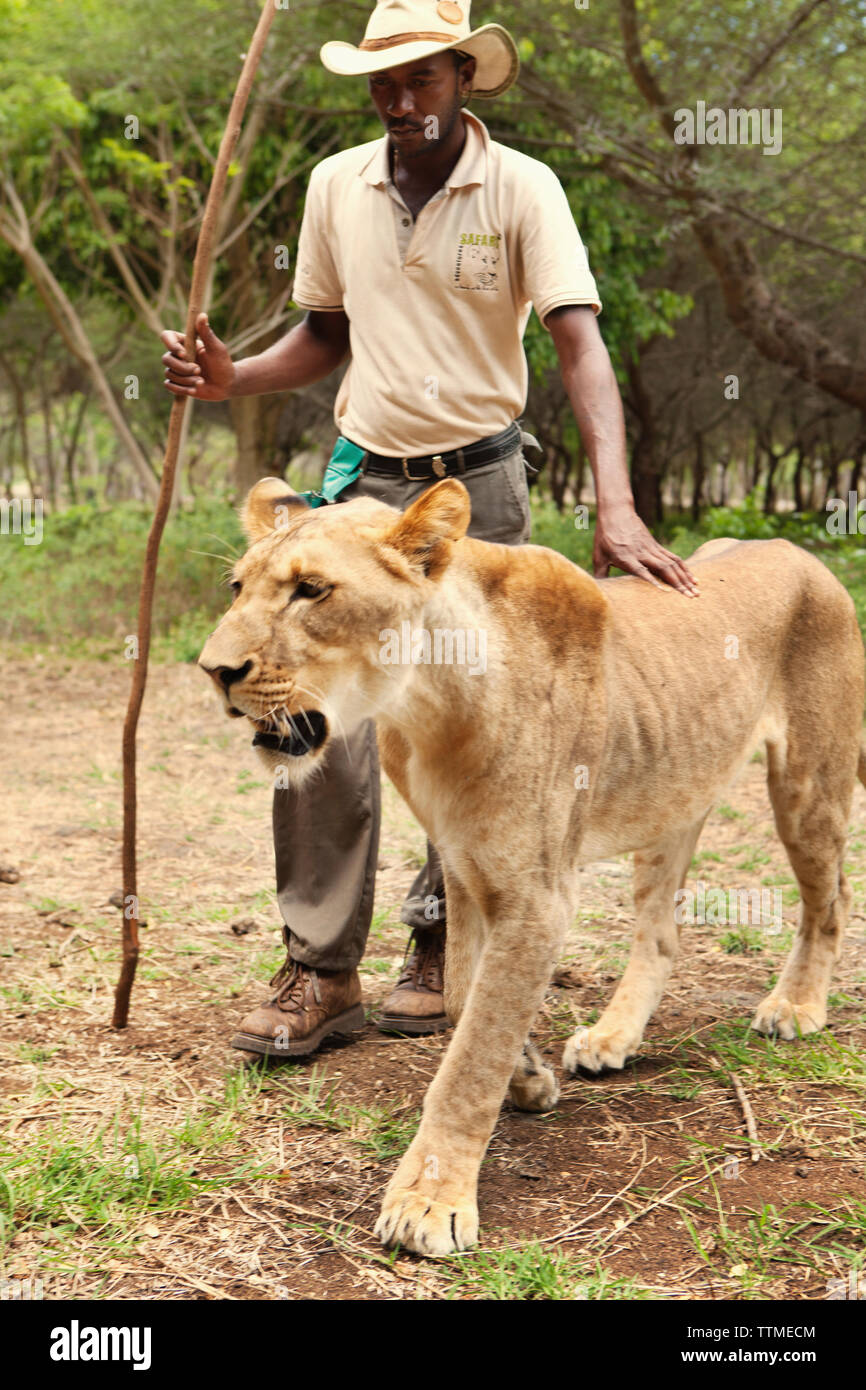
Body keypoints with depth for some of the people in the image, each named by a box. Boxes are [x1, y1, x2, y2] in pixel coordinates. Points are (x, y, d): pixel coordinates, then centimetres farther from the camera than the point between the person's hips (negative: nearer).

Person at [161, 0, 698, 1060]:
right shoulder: (336, 186, 5)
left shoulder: (522, 189, -7)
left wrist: (615, 503, -31)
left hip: (478, 485, -2)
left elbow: (579, 345, -17)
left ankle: (438, 950, 21)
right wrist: (231, 378, -4)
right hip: (364, 479, 3)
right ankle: (319, 973, -1)